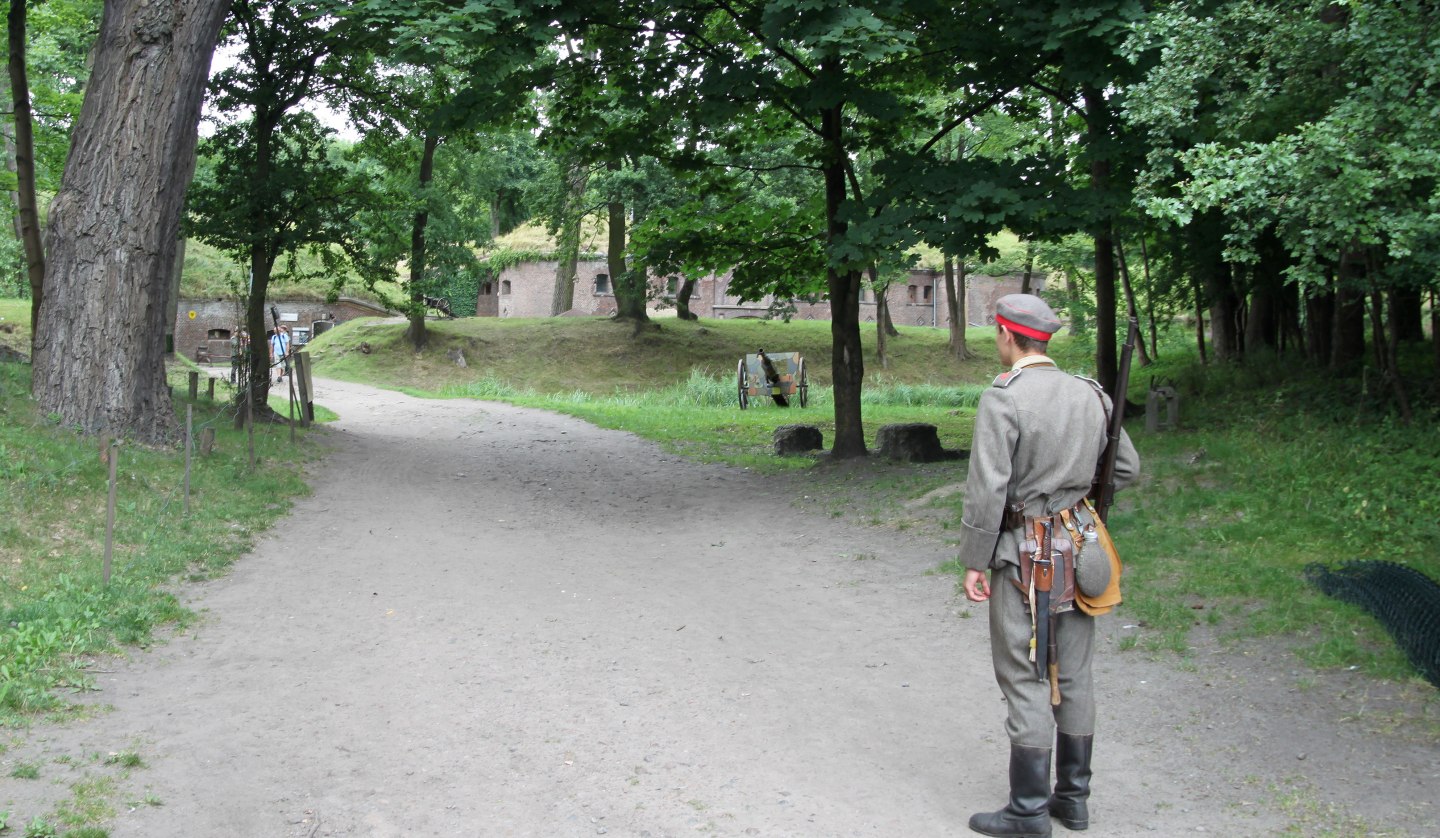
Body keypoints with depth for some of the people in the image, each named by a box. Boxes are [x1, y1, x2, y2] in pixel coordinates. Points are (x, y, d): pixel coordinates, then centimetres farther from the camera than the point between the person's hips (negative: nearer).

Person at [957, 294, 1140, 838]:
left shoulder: (1003, 400, -16)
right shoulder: (1090, 395, 4)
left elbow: (986, 490, -19)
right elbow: (1127, 469, 11)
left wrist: (973, 562, -11)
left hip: (1023, 555, -6)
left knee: (1025, 680, 1)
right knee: (1073, 674, 14)